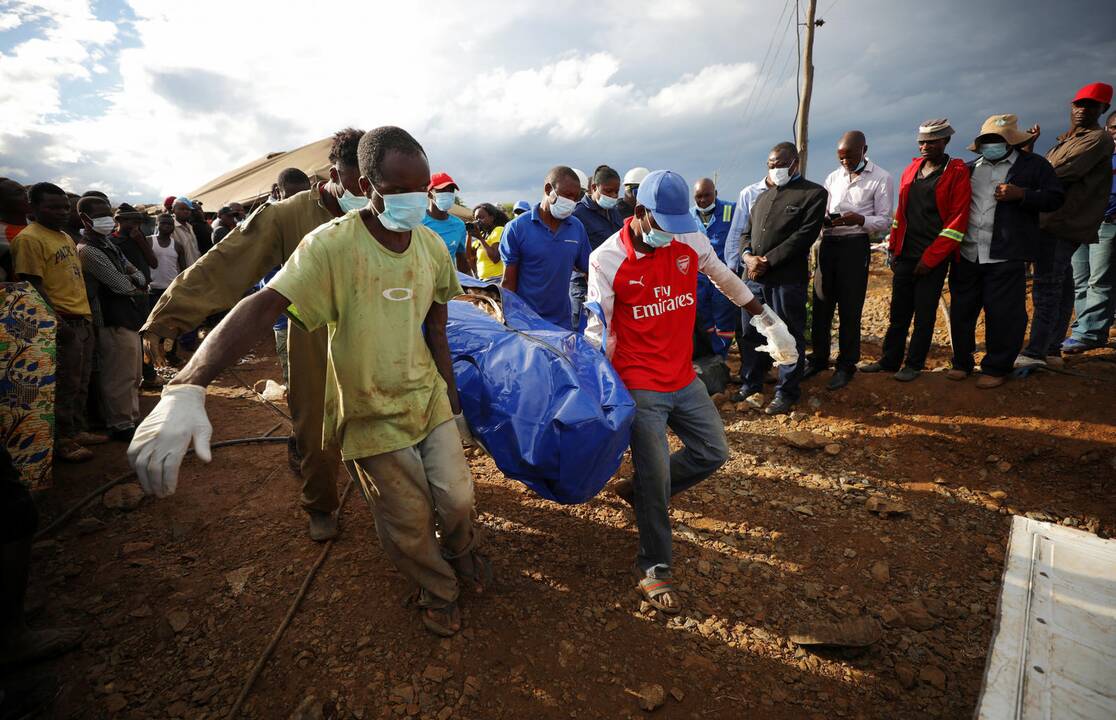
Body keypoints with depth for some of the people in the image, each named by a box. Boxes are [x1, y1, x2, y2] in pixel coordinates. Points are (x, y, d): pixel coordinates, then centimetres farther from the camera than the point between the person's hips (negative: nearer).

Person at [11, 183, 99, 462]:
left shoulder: (65, 237, 17)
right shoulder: (29, 239, -10)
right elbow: (33, 285, -16)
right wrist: (58, 322, -22)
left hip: (83, 319, 9)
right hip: (63, 323, -8)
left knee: (81, 383, 14)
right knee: (65, 386, -2)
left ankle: (77, 430, 25)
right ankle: (63, 441, 7)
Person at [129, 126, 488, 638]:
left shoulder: (431, 245, -4)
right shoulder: (332, 244, -21)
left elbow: (435, 329, 6)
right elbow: (262, 306, -31)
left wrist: (452, 397, 10)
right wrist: (187, 388, -44)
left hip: (428, 397, 4)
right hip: (371, 412, -4)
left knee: (457, 498, 11)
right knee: (408, 522, 10)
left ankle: (461, 553, 47)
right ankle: (437, 589, 40)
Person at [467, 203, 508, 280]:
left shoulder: (499, 230, -6)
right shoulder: (483, 234, 16)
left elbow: (495, 258, -18)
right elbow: (469, 255, 10)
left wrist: (480, 238, -12)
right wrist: (469, 235, 1)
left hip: (497, 279, -8)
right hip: (483, 280, 8)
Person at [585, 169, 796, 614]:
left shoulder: (691, 240, -2)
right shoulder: (607, 259, -13)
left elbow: (725, 279, 14)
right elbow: (598, 330, -9)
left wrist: (767, 319, 18)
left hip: (683, 378, 6)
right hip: (639, 385, -5)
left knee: (713, 453, 13)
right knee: (656, 473, -4)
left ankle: (641, 492, 34)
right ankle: (654, 566, 17)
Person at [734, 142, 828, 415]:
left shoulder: (814, 193, 1)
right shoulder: (763, 195, 21)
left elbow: (804, 235, -10)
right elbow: (747, 232, 19)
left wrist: (768, 261, -15)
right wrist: (748, 256, -3)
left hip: (787, 279, -5)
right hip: (755, 278, 6)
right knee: (751, 334, 12)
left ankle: (786, 393, 16)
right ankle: (750, 386, 26)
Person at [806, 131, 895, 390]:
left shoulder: (881, 179, 0)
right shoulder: (834, 177, 15)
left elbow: (885, 221, -4)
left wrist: (860, 219, -23)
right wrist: (822, 218, -7)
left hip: (855, 245, -4)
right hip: (828, 243, 5)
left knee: (849, 309, 0)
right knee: (821, 304, 8)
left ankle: (846, 366, 13)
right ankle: (818, 358, 22)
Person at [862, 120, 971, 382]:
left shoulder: (957, 173, -5)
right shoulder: (911, 169, 11)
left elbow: (957, 221, -10)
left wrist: (930, 259, -13)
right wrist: (894, 247, 9)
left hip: (934, 259, -5)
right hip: (905, 255, 5)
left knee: (924, 314, 3)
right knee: (898, 311, 9)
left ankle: (914, 365, 14)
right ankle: (890, 360, 19)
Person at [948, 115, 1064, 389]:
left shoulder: (1034, 165, 5)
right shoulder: (969, 168, 15)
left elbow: (1054, 198, 1)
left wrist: (1021, 194, -15)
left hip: (1006, 256, -4)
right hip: (967, 254, 4)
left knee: (1003, 314, -1)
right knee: (961, 310, 8)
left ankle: (996, 368, 11)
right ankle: (962, 362, 22)